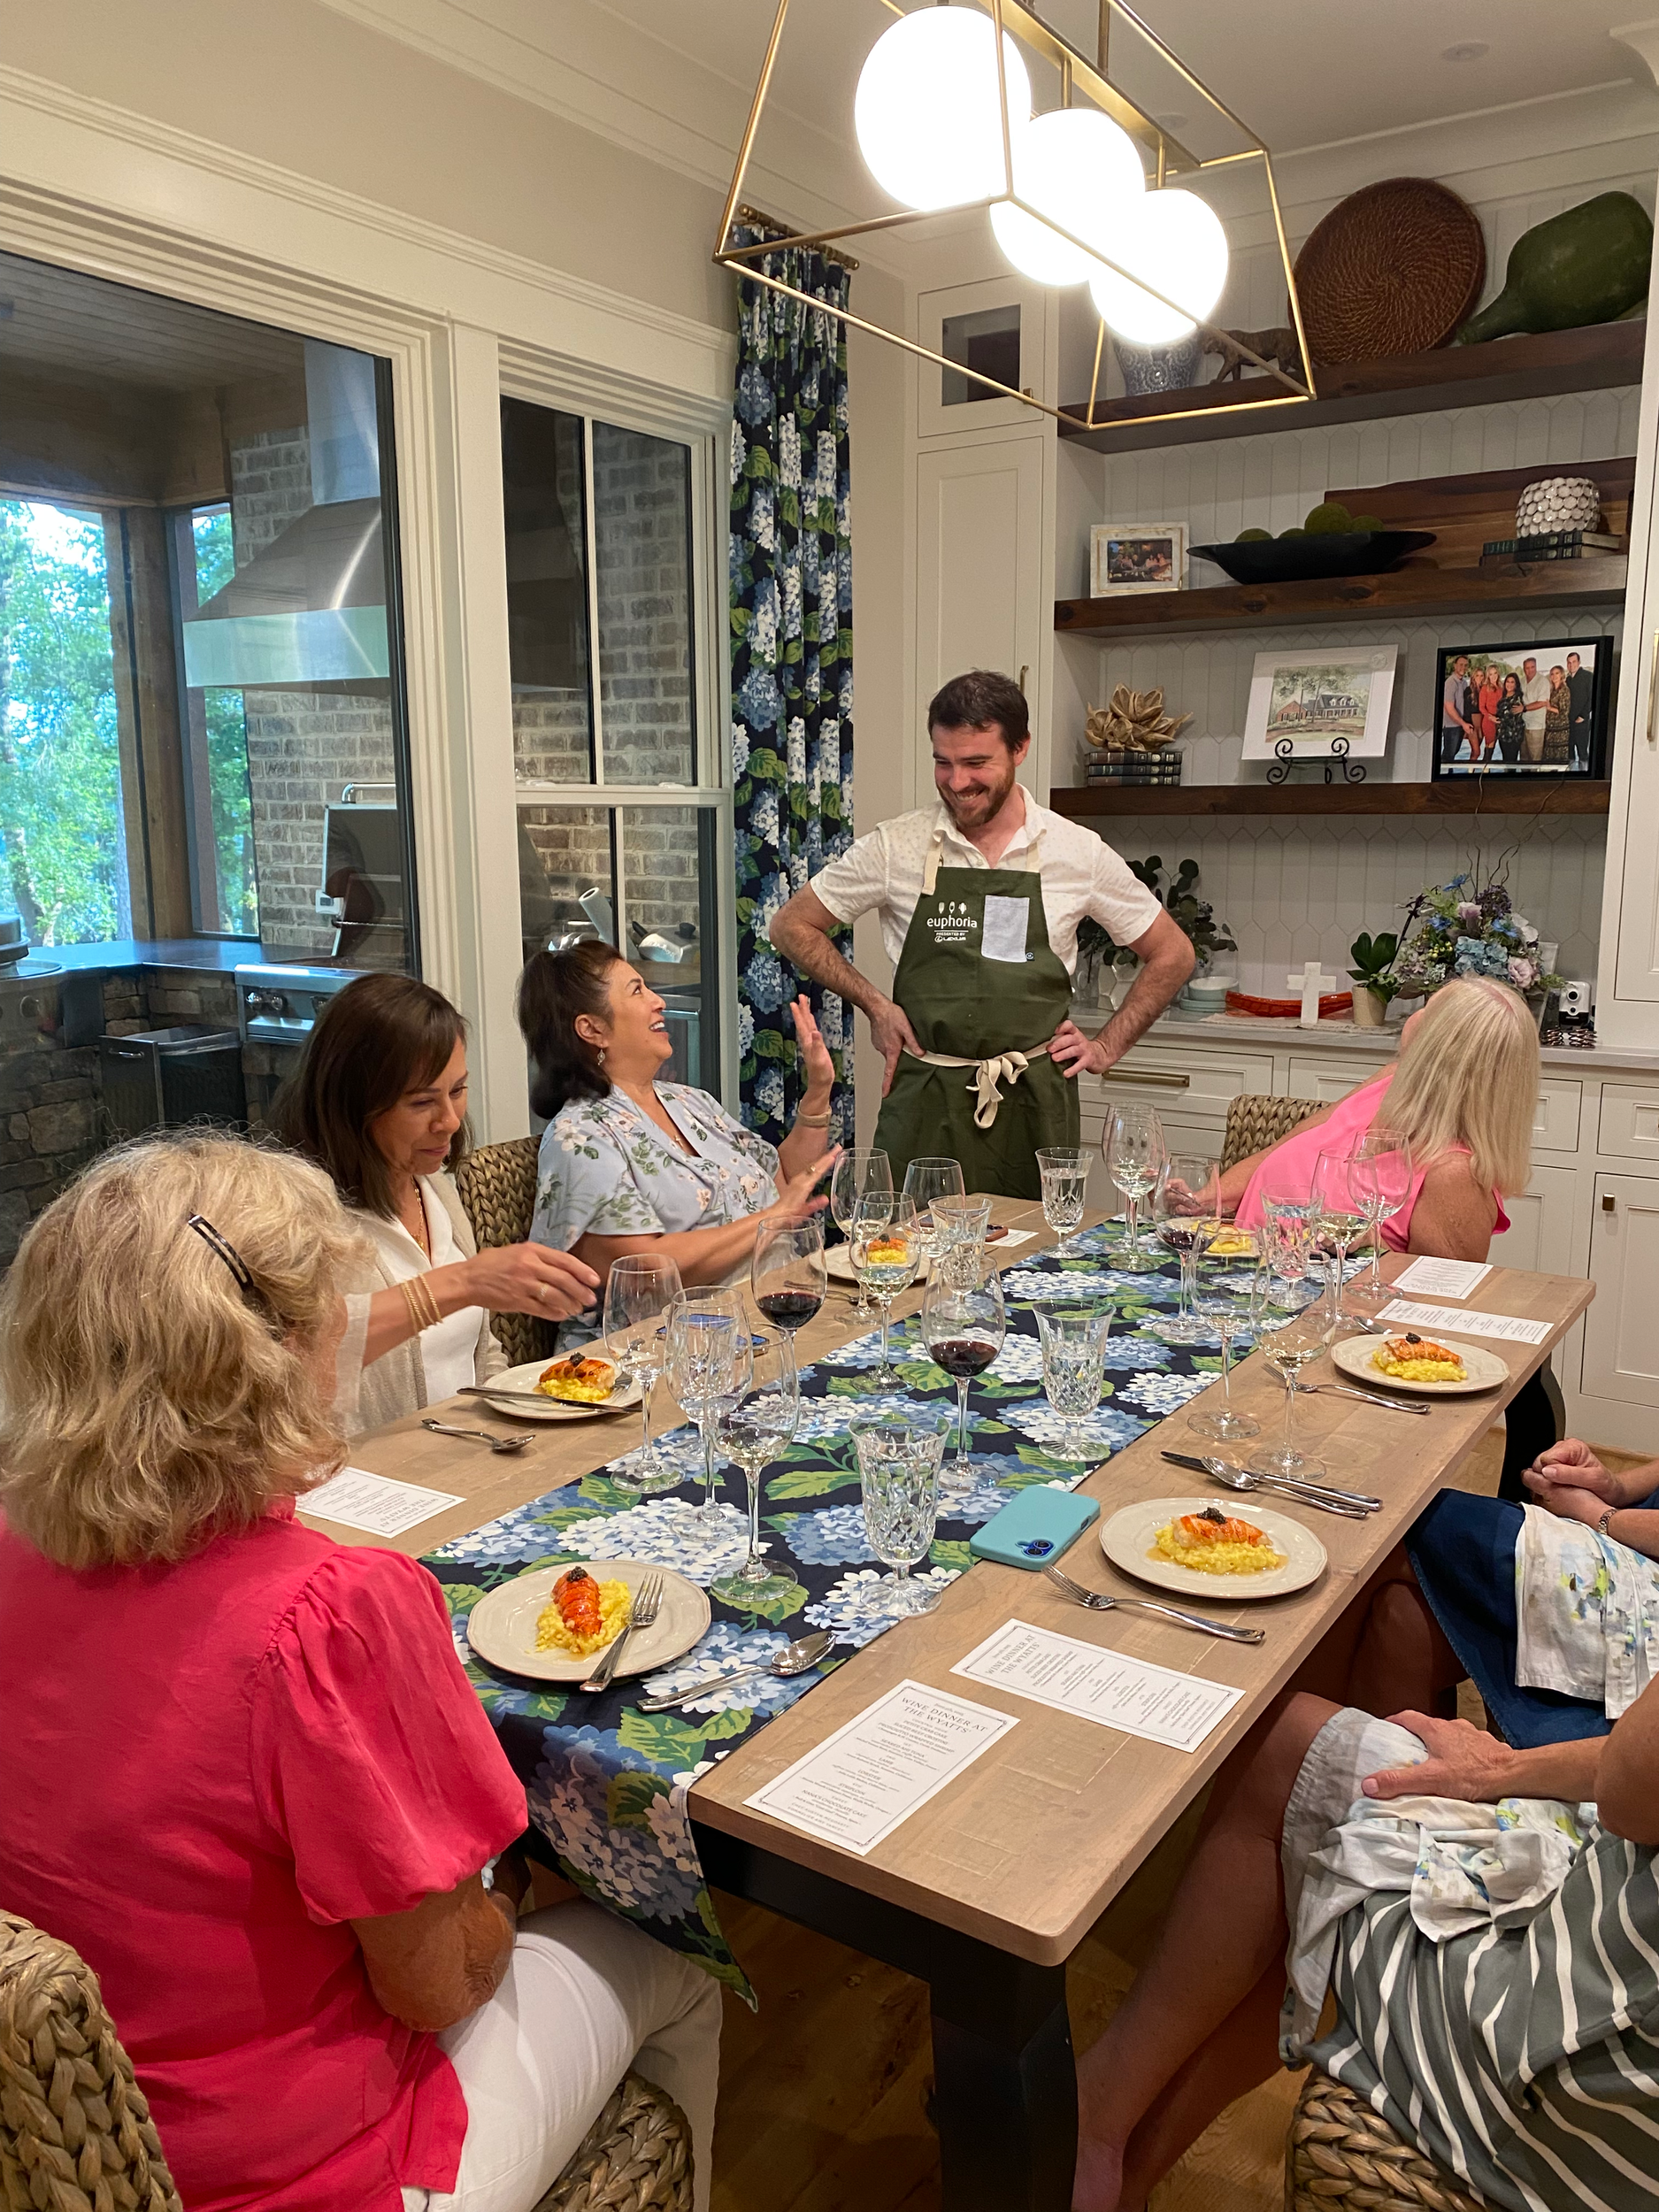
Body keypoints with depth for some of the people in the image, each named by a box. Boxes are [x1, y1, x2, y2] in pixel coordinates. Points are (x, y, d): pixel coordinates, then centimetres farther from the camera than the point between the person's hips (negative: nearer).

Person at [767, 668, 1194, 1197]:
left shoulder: (1078, 851, 1)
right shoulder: (896, 846, -1)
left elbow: (1172, 954, 12)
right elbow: (791, 925, 8)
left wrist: (1107, 1047, 5)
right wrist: (873, 1004, 0)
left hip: (1036, 1104, 1)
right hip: (924, 1102, 0)